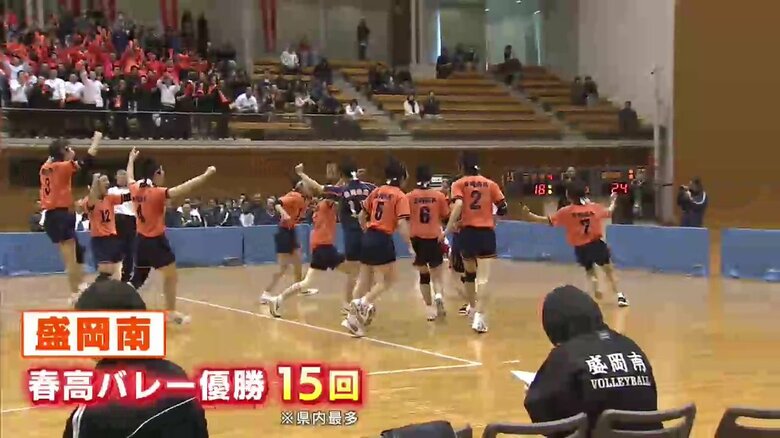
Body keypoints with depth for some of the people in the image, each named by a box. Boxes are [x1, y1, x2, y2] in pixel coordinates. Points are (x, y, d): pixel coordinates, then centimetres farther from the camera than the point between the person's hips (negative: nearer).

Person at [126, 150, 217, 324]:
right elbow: (182, 189, -30)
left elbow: (129, 178, 25)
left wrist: (132, 159, 43)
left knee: (138, 277, 17)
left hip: (142, 240, 7)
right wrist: (206, 175, -32)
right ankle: (171, 312, 5)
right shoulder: (157, 193, -18)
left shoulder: (136, 190, 1)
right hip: (156, 241, -7)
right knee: (171, 276, 4)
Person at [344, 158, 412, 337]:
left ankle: (354, 316, 9)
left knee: (364, 280, 13)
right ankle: (364, 303, -13)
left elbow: (361, 216, 16)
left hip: (368, 238, 7)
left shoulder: (377, 191, 12)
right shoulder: (400, 196, -6)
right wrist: (410, 245, -11)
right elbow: (402, 223, -16)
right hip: (383, 240, -7)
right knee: (387, 280, 6)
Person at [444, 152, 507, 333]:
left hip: (468, 232, 0)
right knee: (483, 278, -5)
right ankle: (479, 317, -19)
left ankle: (474, 310, 36)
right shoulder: (490, 184, 8)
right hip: (486, 232, 0)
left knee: (469, 273, 22)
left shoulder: (459, 184, 2)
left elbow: (458, 205, -15)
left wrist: (449, 228, -14)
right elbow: (503, 208, 6)